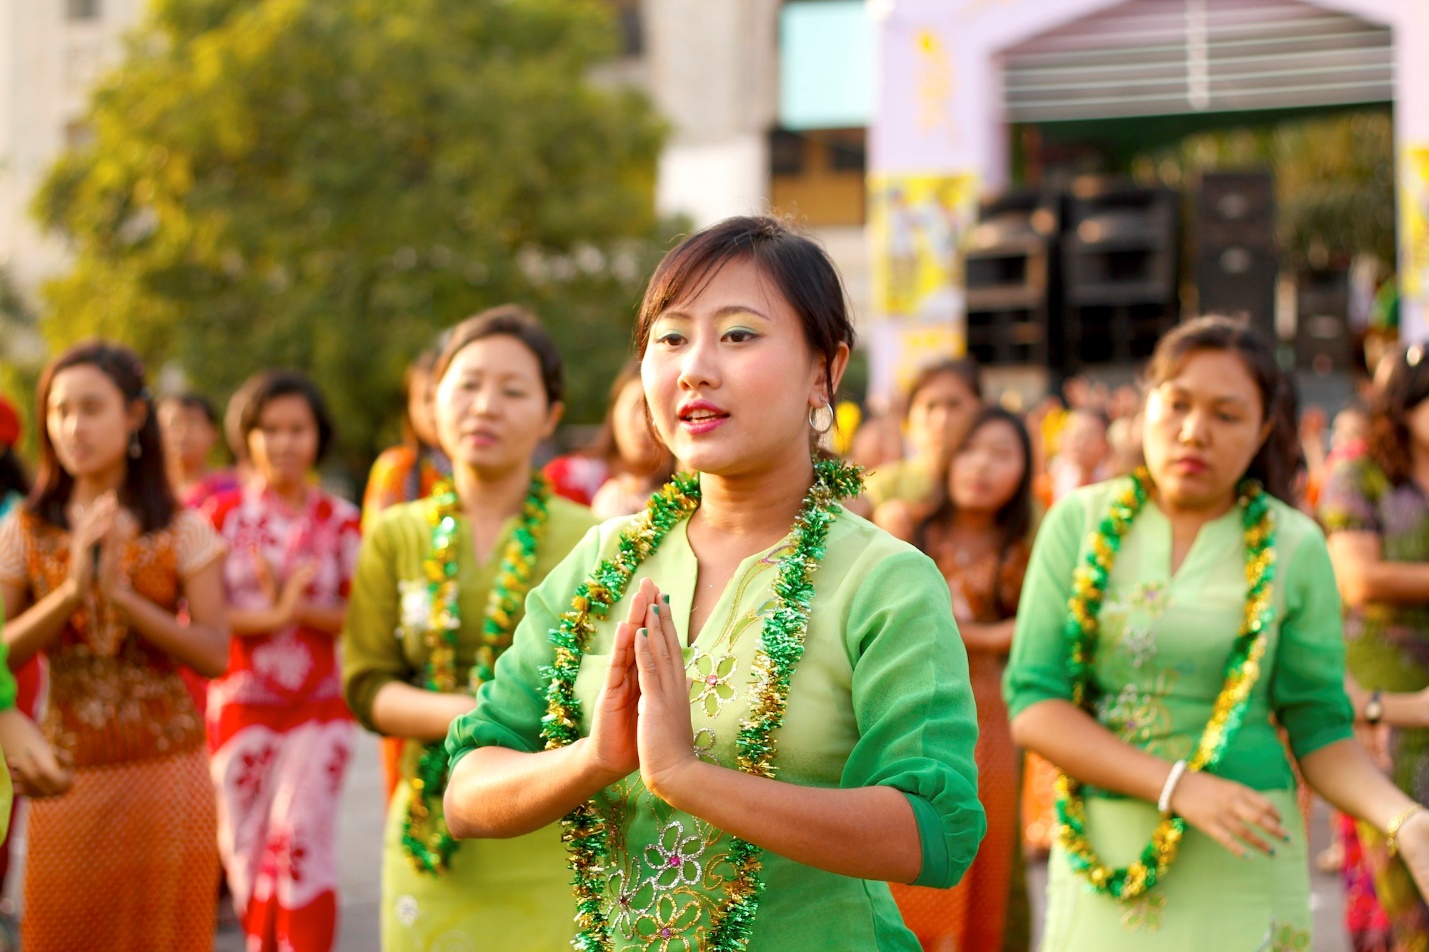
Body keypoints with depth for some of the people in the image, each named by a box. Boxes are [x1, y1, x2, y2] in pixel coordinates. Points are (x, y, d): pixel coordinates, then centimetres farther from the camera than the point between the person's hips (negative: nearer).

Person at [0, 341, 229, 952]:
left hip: (166, 765, -1)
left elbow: (215, 654, -7)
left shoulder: (182, 531, 0)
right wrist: (71, 591, -17)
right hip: (69, 771, 1)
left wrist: (122, 596, -17)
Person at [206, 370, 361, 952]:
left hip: (319, 706, -1)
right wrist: (268, 615, -19)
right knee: (247, 845, 7)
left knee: (301, 837, -12)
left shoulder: (340, 521, 3)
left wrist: (300, 606, -17)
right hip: (242, 703, 1)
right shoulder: (225, 514, 2)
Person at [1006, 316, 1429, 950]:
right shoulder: (1083, 523, -1)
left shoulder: (1293, 547, -2)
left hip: (1241, 864, -1)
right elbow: (1031, 704, -7)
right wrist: (1177, 785, -17)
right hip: (1101, 852, 1)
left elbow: (1319, 729, 0)